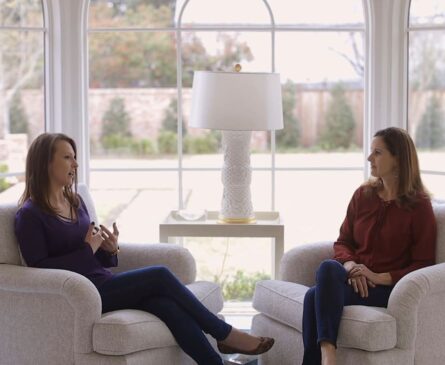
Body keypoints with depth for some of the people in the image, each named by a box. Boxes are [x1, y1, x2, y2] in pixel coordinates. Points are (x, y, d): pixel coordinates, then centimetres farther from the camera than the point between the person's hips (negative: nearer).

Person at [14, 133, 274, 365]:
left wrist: (110, 248, -2)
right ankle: (225, 334, -8)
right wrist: (88, 249, -15)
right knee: (160, 276, -21)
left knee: (166, 304, -23)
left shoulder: (75, 202, 17)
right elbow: (40, 268, -14)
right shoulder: (30, 215, -6)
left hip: (104, 284, 7)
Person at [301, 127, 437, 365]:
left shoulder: (419, 206, -1)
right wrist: (350, 264, -8)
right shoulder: (363, 195, 13)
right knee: (328, 267, -34)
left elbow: (423, 265, -3)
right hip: (354, 279, 4)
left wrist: (380, 277, -15)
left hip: (388, 287, -4)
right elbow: (343, 242, 16)